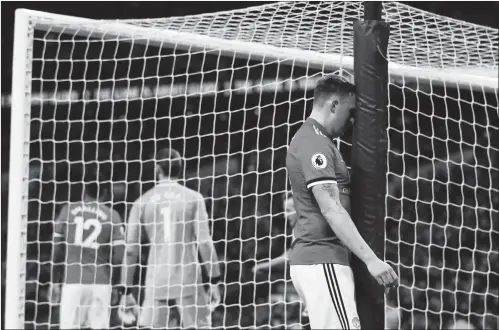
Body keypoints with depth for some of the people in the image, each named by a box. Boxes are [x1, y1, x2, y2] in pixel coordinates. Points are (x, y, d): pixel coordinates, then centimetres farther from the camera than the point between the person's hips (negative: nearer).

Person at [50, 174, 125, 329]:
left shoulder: (68, 210, 6)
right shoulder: (111, 216, 1)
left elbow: (57, 249, 6)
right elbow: (119, 257, -3)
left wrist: (55, 281, 15)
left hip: (72, 281, 1)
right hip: (100, 283, -1)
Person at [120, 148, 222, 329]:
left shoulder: (142, 202, 5)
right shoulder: (193, 198, 2)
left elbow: (131, 250, 4)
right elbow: (204, 243, -4)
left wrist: (125, 291, 10)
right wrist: (214, 282, 2)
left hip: (156, 285, 1)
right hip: (188, 283, -1)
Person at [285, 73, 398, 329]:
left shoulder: (308, 139, 21)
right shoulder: (315, 143, -12)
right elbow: (331, 210, -20)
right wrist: (370, 259, -23)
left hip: (310, 258, 10)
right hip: (322, 260, -10)